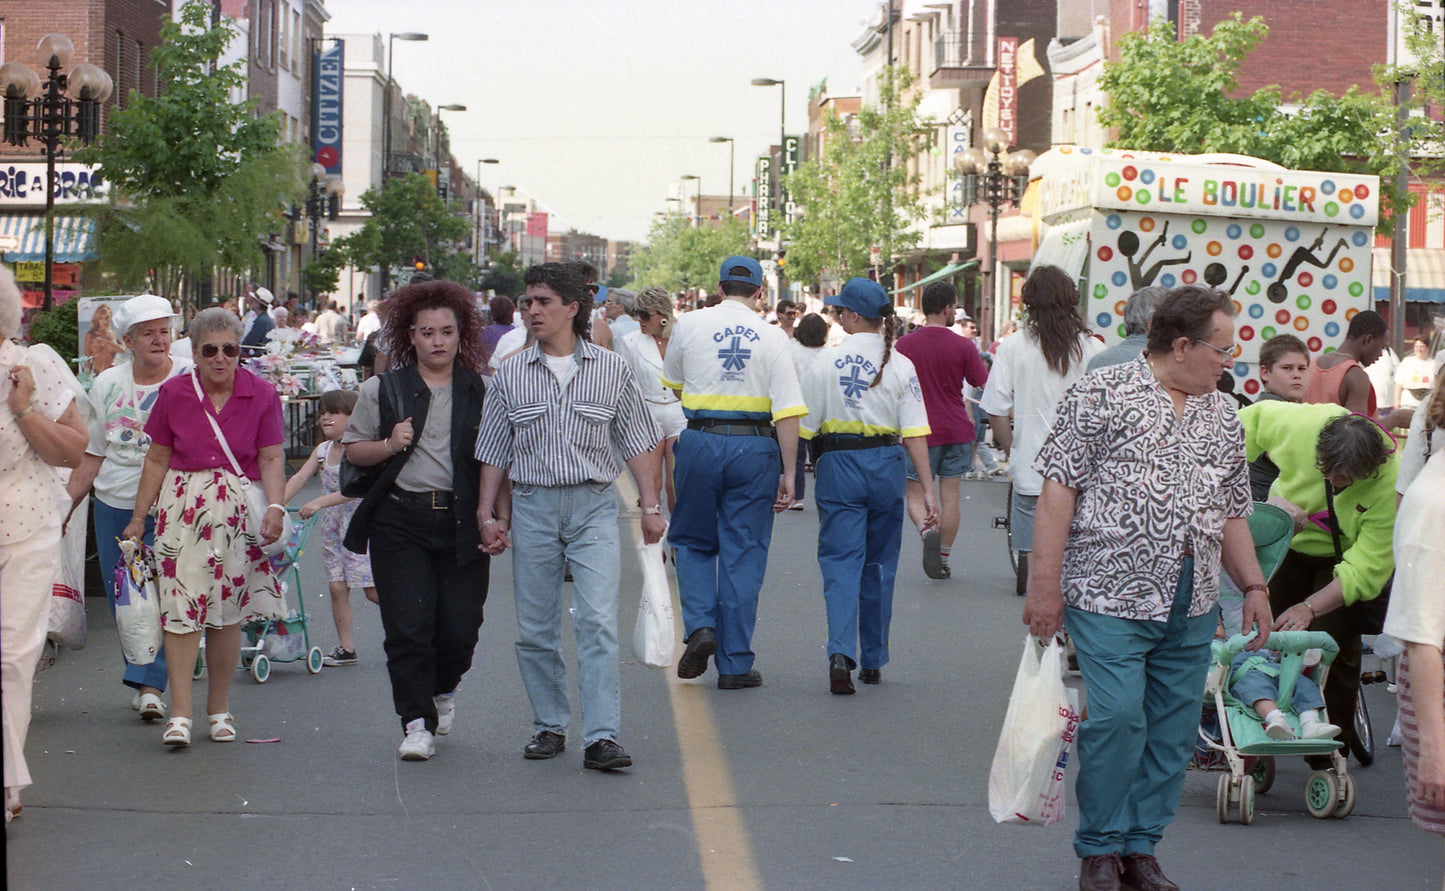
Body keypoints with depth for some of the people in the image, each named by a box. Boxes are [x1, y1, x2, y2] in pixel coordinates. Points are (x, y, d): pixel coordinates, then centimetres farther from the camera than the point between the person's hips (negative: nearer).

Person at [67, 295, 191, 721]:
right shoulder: (107, 384, 8)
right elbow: (93, 453, 15)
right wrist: (66, 503, 12)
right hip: (114, 506, 4)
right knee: (121, 600, 7)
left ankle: (149, 685, -11)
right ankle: (145, 681, 19)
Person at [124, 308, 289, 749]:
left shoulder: (261, 395, 0)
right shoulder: (174, 393, 2)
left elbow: (272, 458, -1)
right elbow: (157, 460, 8)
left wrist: (276, 506, -17)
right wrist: (138, 518, 9)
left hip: (240, 510, 0)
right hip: (183, 506, 0)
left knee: (228, 611, 4)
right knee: (180, 605, -8)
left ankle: (219, 708, 18)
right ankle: (179, 713, -8)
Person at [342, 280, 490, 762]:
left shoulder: (481, 392, 7)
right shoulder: (383, 389, 6)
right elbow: (353, 449, 10)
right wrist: (389, 446, -10)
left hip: (462, 522, 1)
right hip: (401, 520, 0)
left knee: (460, 630, 0)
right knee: (407, 629, -6)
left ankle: (444, 691, 31)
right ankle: (417, 723, 4)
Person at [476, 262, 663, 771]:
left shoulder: (612, 370, 5)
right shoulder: (511, 376, 7)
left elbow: (638, 442, 9)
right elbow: (494, 453, 11)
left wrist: (651, 506, 3)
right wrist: (488, 513, 4)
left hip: (593, 505, -2)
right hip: (531, 505, 2)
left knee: (598, 621, -12)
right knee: (535, 629, 5)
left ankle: (601, 737, -15)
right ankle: (549, 726, 19)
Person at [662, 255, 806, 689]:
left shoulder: (689, 324, 2)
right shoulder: (772, 337, -2)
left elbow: (671, 385, 18)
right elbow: (788, 410, -8)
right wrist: (789, 474, -4)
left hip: (700, 441, 0)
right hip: (755, 444, 0)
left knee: (693, 542, 18)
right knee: (743, 554, 6)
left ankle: (700, 625, -5)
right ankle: (735, 664, 8)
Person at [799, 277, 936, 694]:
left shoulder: (826, 361, -5)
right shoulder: (900, 364, 0)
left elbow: (803, 427, -5)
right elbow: (915, 433, -4)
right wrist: (927, 489, -4)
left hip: (839, 465, -2)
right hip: (886, 465, 2)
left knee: (841, 561, -2)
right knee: (879, 564, 14)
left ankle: (841, 651, -23)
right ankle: (873, 661, 22)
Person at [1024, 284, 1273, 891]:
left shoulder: (1222, 417, 16)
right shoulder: (1102, 395, -4)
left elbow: (1232, 512, 22)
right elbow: (1058, 489, -7)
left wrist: (1253, 586, 14)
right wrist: (1044, 586, -12)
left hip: (1191, 610, 6)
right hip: (1112, 594, -6)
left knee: (1173, 729, 6)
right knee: (1117, 719, -11)